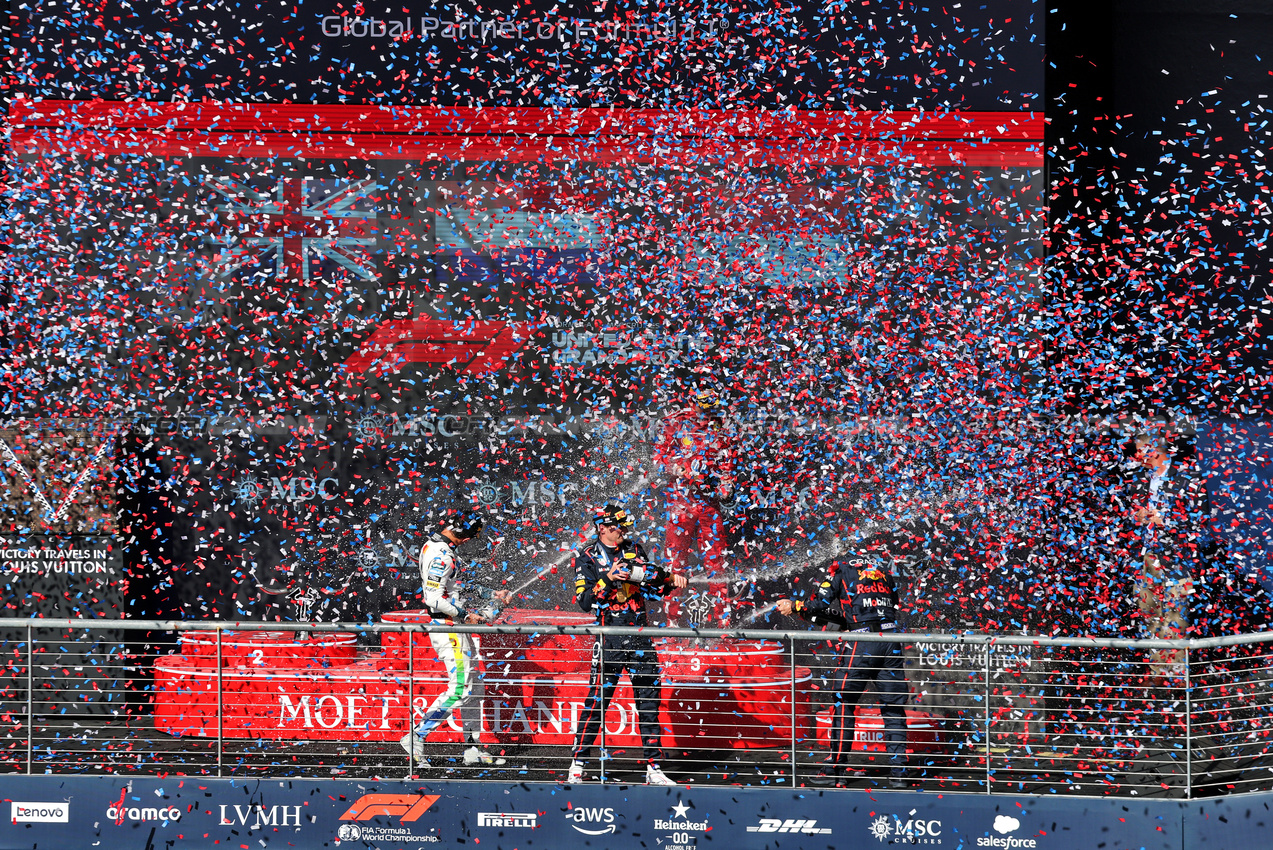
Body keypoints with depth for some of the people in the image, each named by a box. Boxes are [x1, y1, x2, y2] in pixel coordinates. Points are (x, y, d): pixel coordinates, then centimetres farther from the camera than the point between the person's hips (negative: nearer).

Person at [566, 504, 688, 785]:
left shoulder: (634, 550, 13)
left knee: (649, 699, 5)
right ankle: (577, 767, 0)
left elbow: (655, 587, 18)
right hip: (610, 637, -5)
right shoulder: (588, 557, 0)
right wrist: (608, 579, -20)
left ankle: (654, 768, 10)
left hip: (639, 635, 5)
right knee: (597, 701, -8)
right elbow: (584, 601, -9)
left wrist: (671, 580, -1)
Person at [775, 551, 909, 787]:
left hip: (860, 645, -4)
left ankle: (836, 767, 6)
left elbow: (819, 606, -1)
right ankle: (898, 770, 5)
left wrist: (794, 606, 17)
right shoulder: (884, 574, 23)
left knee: (844, 704, 6)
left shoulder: (841, 570, 9)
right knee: (893, 708, 8)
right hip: (890, 642, 4)